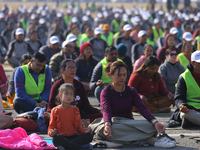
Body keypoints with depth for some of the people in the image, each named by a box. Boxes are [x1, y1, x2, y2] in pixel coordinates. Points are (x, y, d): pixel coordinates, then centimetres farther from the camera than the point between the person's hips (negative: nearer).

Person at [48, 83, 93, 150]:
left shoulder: (75, 110, 15)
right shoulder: (55, 110, 8)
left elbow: (78, 126, 15)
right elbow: (52, 126, 7)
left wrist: (85, 131, -6)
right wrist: (51, 132, -17)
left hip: (74, 136, 3)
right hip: (62, 136, -3)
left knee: (89, 136, -24)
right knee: (55, 139, -39)